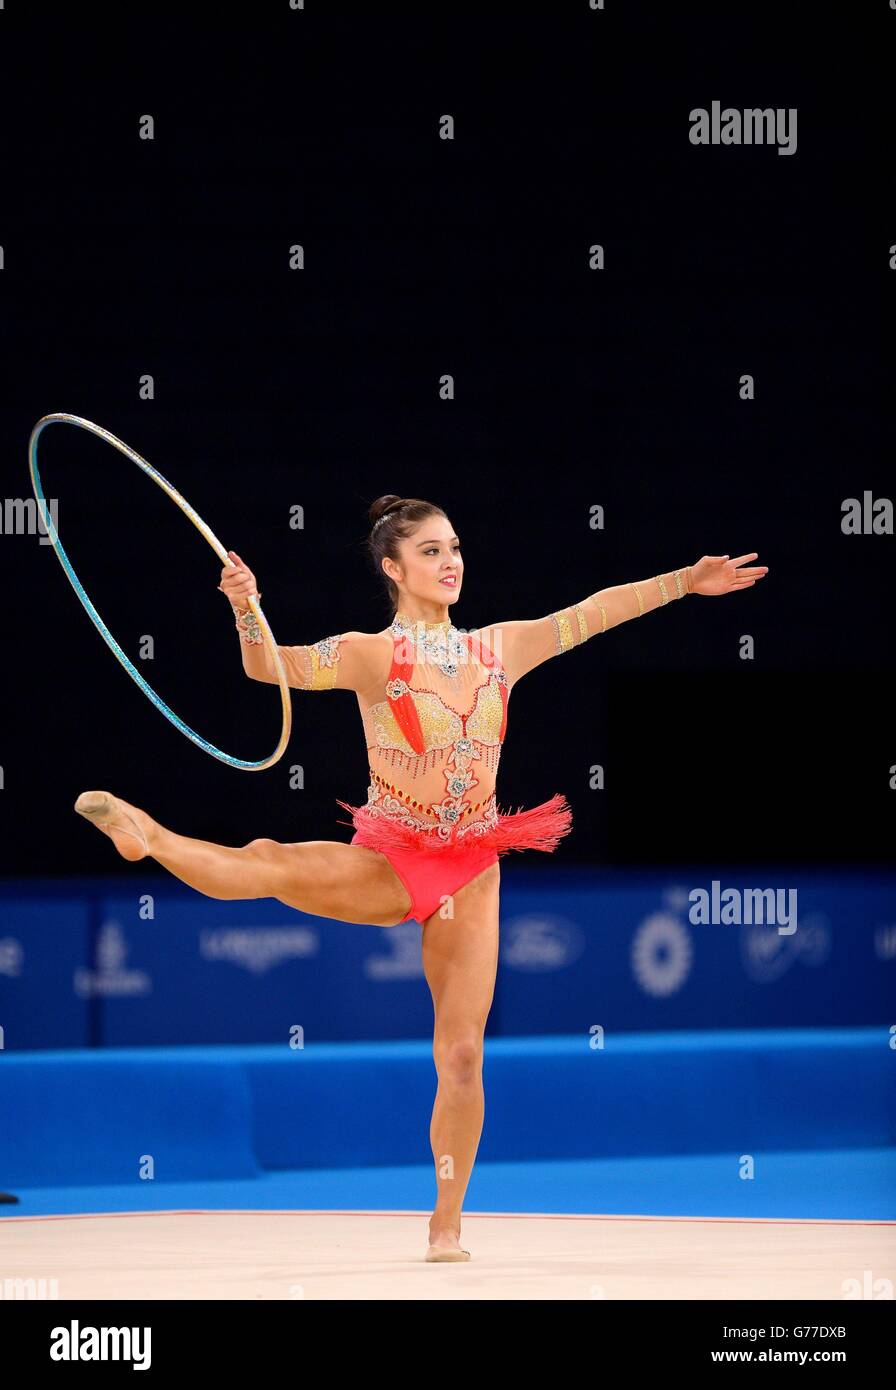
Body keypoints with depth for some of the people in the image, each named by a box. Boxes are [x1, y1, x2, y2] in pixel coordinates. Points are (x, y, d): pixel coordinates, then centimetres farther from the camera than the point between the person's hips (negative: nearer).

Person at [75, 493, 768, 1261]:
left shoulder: (499, 648, 7)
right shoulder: (371, 655, -5)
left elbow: (593, 613, 14)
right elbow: (269, 667, -17)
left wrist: (685, 581, 13)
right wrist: (245, 608, -36)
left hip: (470, 871, 3)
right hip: (388, 864, -3)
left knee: (462, 1054, -1)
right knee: (271, 863, -34)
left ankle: (447, 1225, 5)